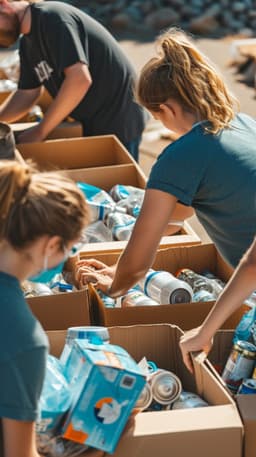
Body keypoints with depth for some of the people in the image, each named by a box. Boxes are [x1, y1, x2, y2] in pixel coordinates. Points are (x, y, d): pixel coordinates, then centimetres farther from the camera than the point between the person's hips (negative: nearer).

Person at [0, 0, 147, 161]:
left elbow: (80, 79, -31)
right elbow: (27, 94, 11)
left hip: (117, 124, -9)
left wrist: (40, 131, -23)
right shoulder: (27, 43, 8)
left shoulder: (51, 17, -22)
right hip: (88, 124, 9)